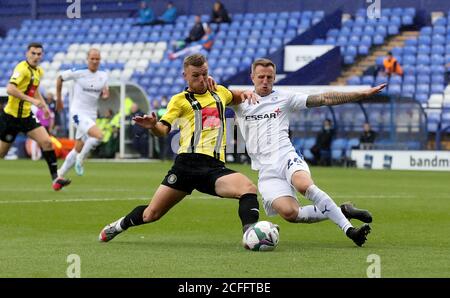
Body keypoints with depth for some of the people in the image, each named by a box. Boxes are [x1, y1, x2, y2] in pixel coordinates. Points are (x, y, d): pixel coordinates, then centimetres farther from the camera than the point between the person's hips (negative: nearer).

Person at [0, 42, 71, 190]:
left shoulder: (39, 71, 9)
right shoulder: (22, 68, -18)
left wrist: (44, 105, 14)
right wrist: (31, 100, -33)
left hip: (26, 116, 7)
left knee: (47, 142, -7)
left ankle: (55, 178, -6)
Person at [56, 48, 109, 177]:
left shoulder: (103, 76, 4)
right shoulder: (78, 72, -11)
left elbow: (104, 94, 16)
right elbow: (60, 78, 2)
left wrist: (105, 94, -9)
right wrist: (58, 99, 8)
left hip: (91, 116, 6)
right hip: (78, 113, -6)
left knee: (78, 150, 11)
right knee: (99, 135, -27)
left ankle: (60, 174, 26)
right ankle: (80, 159, -7)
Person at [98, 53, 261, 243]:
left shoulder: (219, 93, 21)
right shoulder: (180, 100, 10)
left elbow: (235, 98, 44)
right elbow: (163, 129, -2)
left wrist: (245, 95, 20)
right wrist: (152, 126, -26)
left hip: (215, 167, 2)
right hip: (188, 162, -2)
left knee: (248, 188, -27)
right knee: (152, 213, 1)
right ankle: (120, 225, 29)